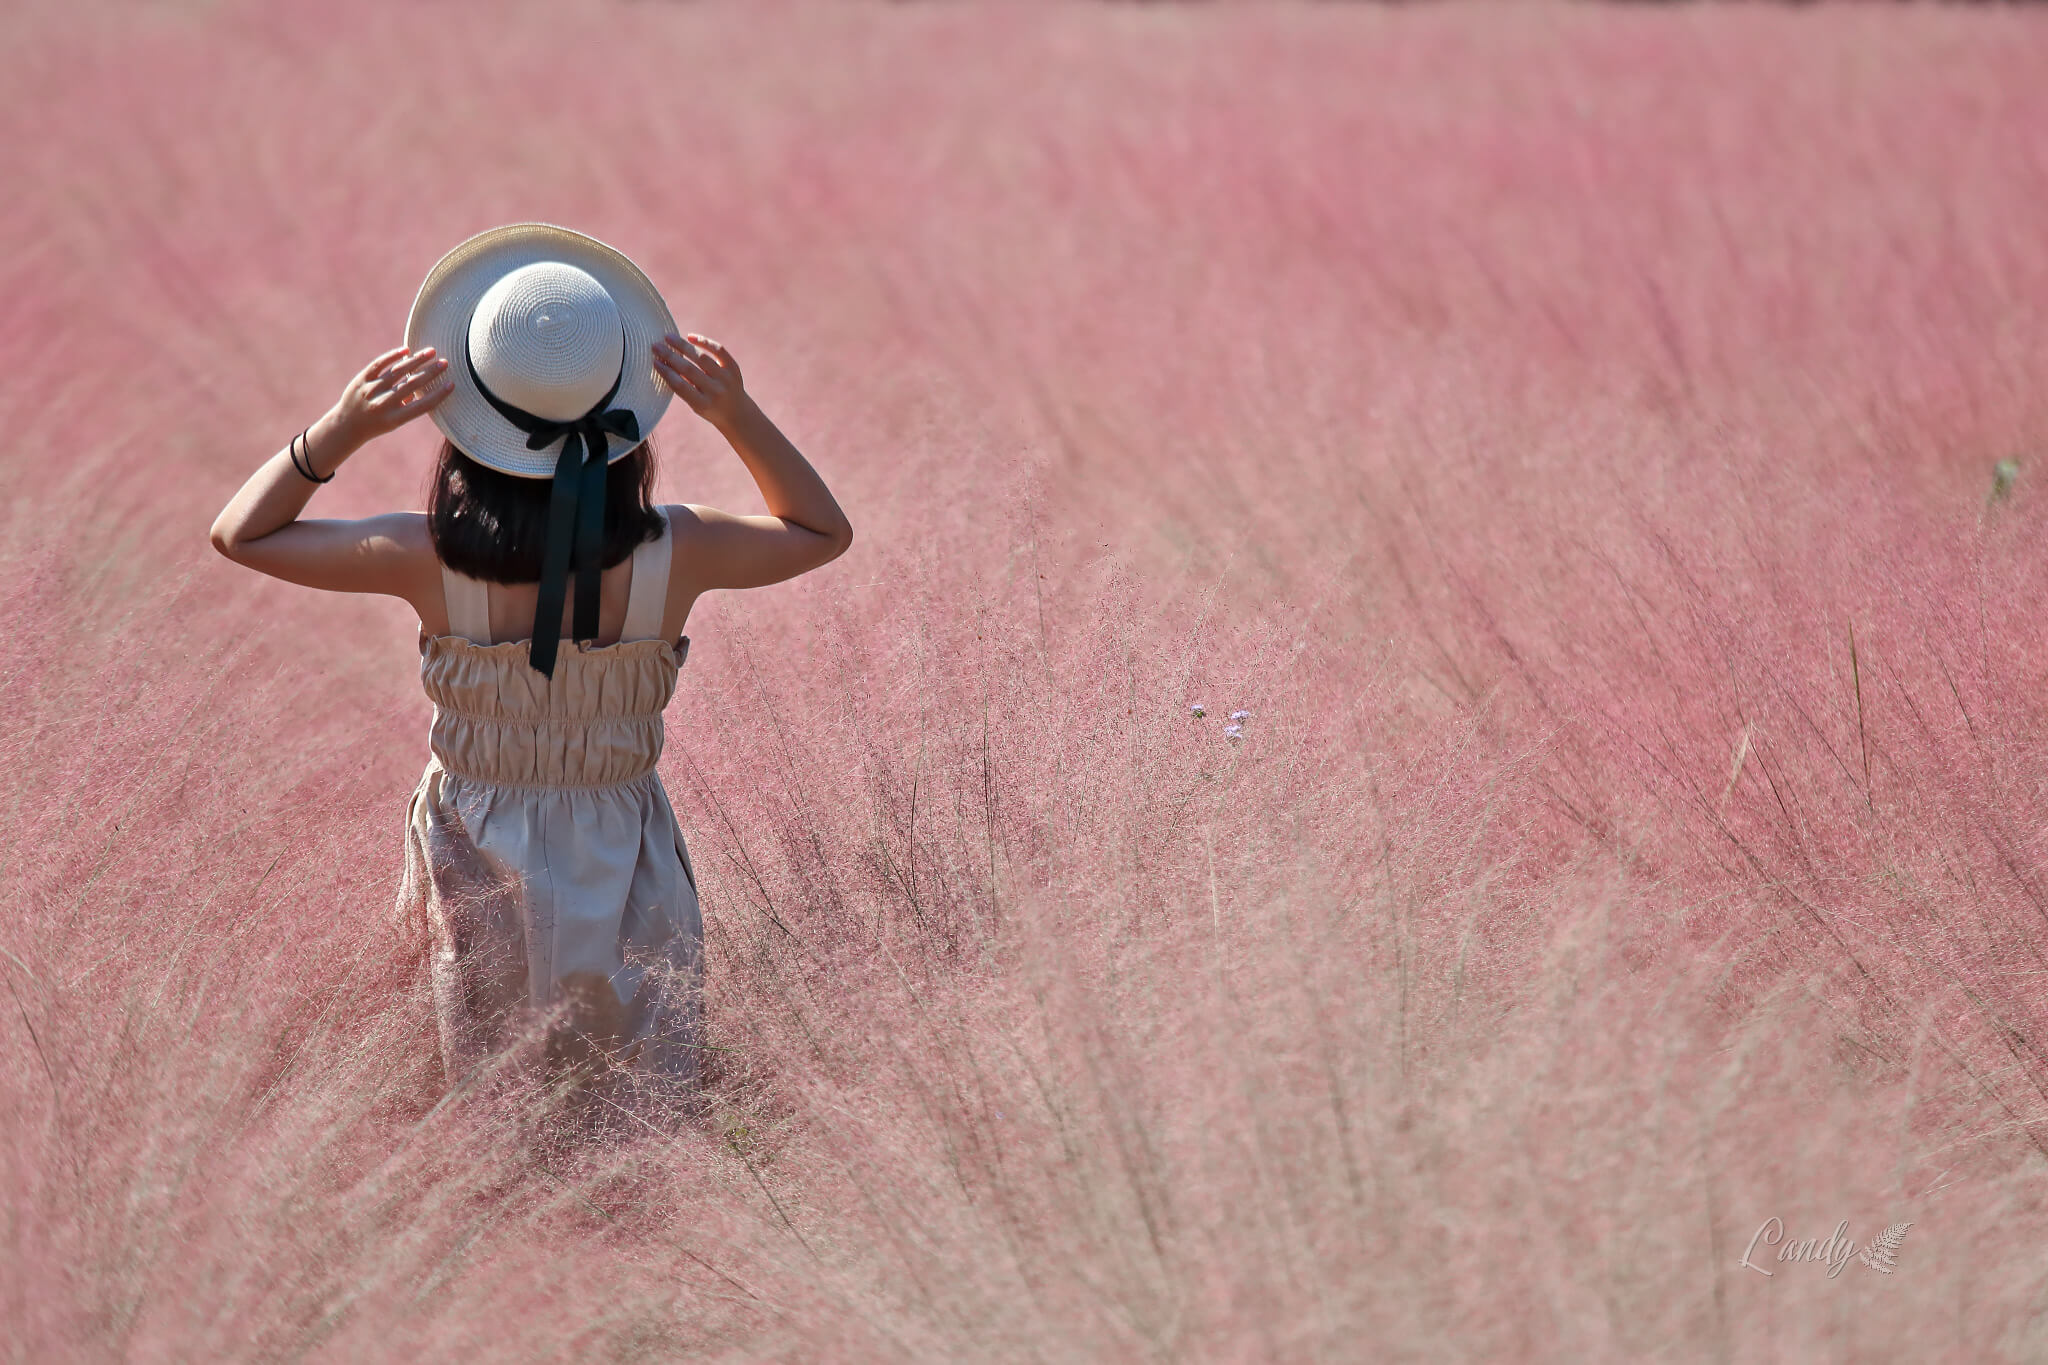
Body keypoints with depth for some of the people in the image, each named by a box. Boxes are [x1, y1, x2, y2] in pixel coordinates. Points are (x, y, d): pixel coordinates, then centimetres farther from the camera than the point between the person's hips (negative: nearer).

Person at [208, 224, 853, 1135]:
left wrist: (342, 429, -23)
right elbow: (825, 532, -1)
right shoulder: (672, 554, -24)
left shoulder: (434, 560, -25)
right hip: (623, 877, 0)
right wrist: (740, 418, -16)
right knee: (645, 1129, 21)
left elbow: (240, 533, -9)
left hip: (480, 873, 0)